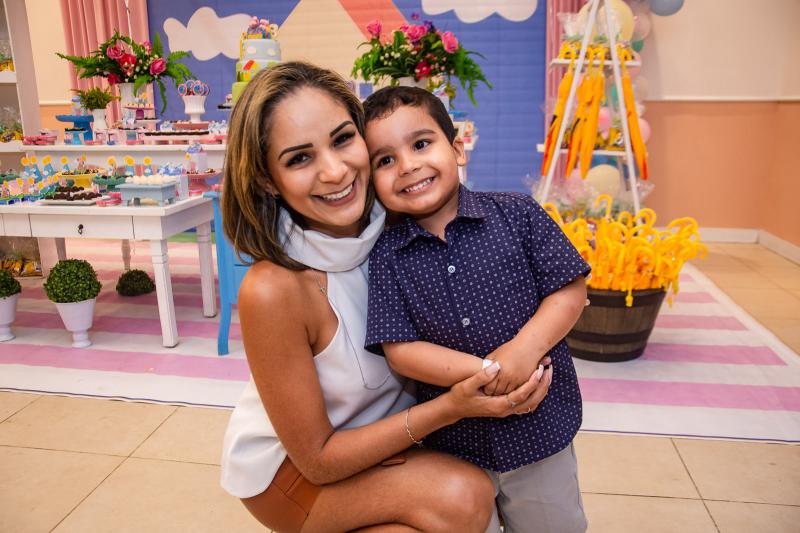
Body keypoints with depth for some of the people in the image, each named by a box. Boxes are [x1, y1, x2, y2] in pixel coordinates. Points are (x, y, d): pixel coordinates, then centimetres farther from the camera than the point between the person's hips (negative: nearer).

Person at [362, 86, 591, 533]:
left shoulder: (516, 214, -9)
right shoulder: (386, 257, -9)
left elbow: (570, 290, -8)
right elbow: (399, 348, -12)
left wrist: (524, 350, -24)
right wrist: (485, 372, -24)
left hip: (540, 426, 0)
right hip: (451, 440, 0)